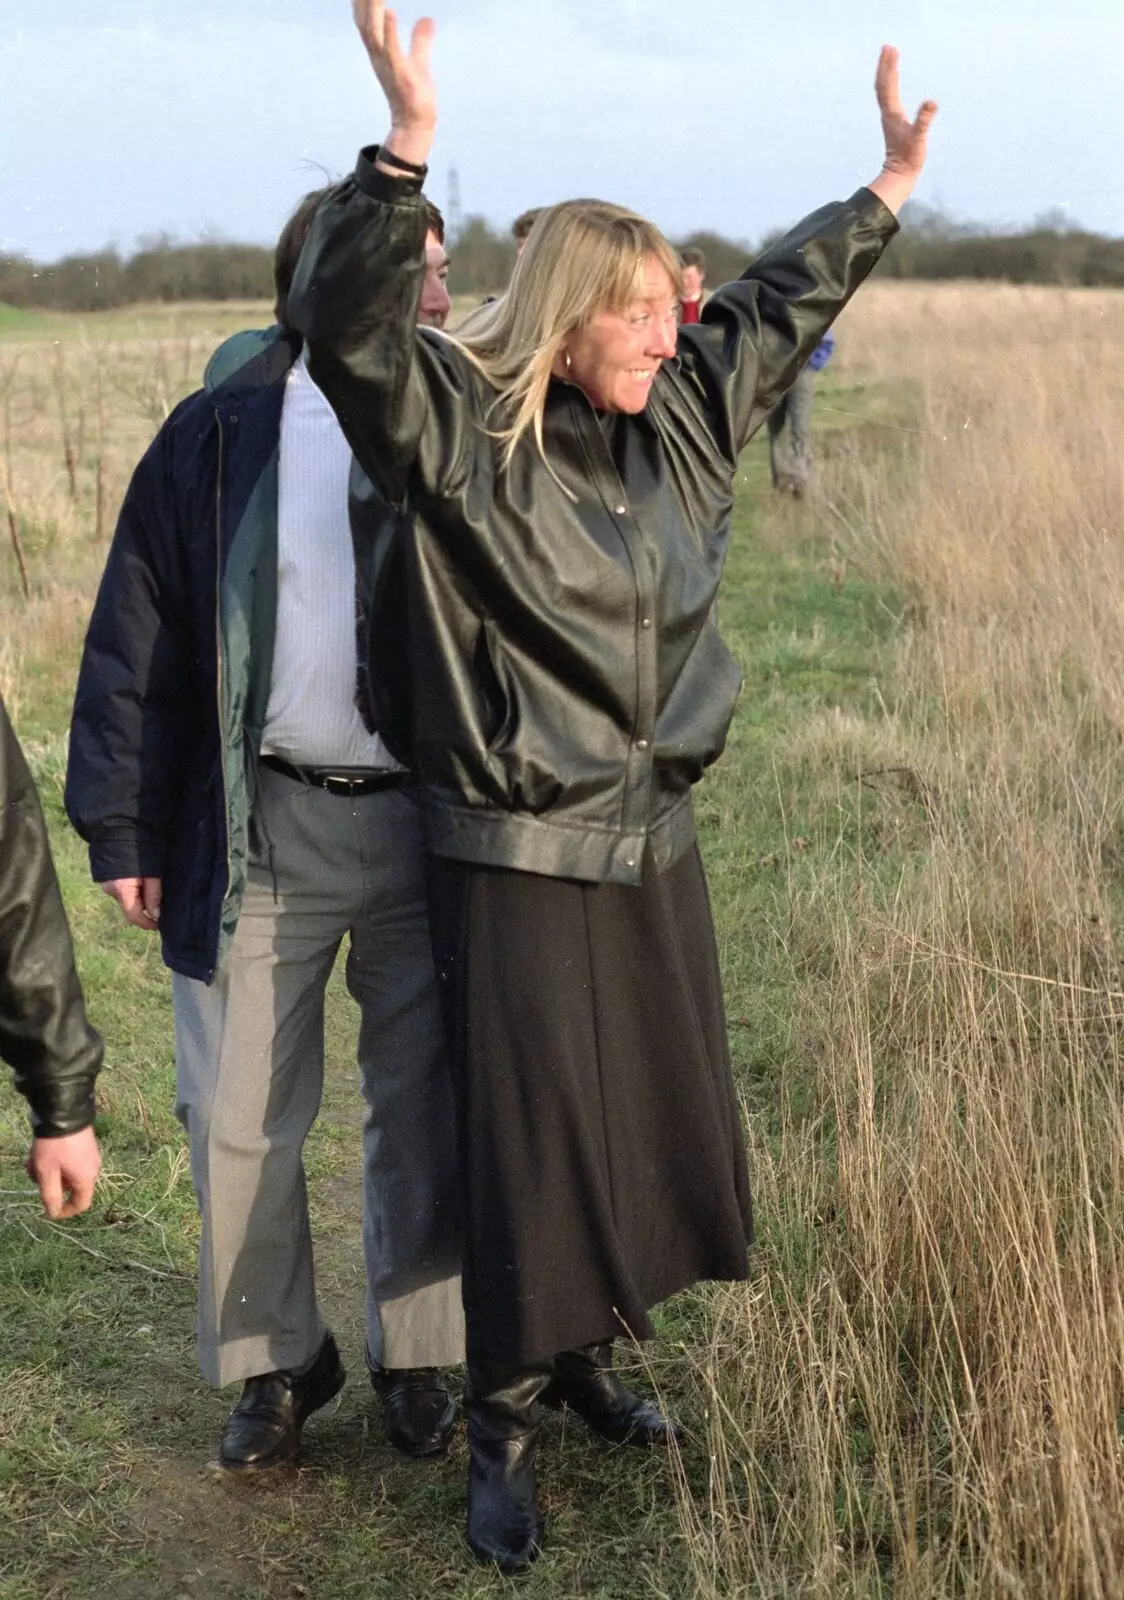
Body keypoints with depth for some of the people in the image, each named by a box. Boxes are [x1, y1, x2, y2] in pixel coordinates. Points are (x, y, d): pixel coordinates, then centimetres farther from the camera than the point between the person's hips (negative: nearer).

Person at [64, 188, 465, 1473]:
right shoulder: (223, 429, -2)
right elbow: (135, 640, 0)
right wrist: (121, 825, -3)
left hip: (432, 820, 2)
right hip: (263, 827, -1)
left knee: (425, 1106, 11)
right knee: (238, 1119, 6)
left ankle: (415, 1355, 29)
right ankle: (273, 1359, 27)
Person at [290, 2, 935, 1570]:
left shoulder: (681, 415, 7)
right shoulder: (457, 427, -12)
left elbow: (779, 304, 22)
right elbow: (345, 322, -29)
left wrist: (887, 189, 28)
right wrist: (405, 143, -39)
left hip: (656, 836, 7)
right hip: (521, 854, -7)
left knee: (662, 1117, 15)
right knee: (534, 1141, 0)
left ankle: (593, 1355, 36)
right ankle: (504, 1427, 18)